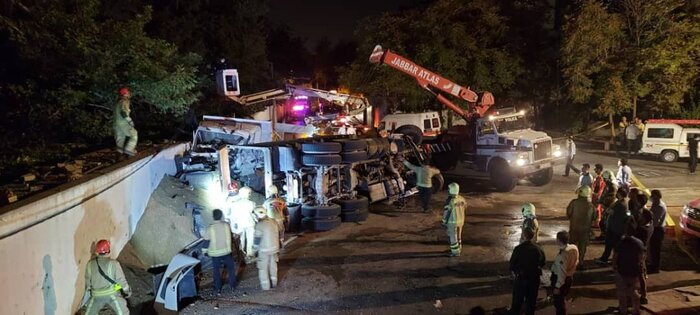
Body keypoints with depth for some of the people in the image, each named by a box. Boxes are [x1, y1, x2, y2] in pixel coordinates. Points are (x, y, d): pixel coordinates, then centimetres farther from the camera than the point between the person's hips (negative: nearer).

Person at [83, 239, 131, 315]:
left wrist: (88, 289, 27)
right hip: (112, 293, -3)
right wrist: (127, 290, 5)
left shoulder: (90, 264, -5)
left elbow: (88, 279, 8)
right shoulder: (114, 264, -16)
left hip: (97, 295, 3)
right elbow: (121, 279, -10)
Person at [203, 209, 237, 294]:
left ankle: (218, 289, 18)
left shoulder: (210, 228, -15)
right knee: (231, 268, 20)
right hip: (226, 251, 1)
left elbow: (206, 241, -9)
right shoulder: (226, 225, -8)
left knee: (216, 271, 13)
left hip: (215, 253, -1)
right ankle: (232, 285, 25)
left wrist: (205, 251, 3)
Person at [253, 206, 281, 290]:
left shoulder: (259, 225, -20)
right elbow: (278, 235, 9)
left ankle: (265, 286, 13)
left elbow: (257, 240, -16)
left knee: (263, 268, 9)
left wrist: (255, 249, -1)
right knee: (273, 266, 21)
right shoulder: (274, 222, 1)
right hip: (274, 248, 6)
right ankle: (273, 283, 32)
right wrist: (277, 246, 20)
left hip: (264, 250, -6)